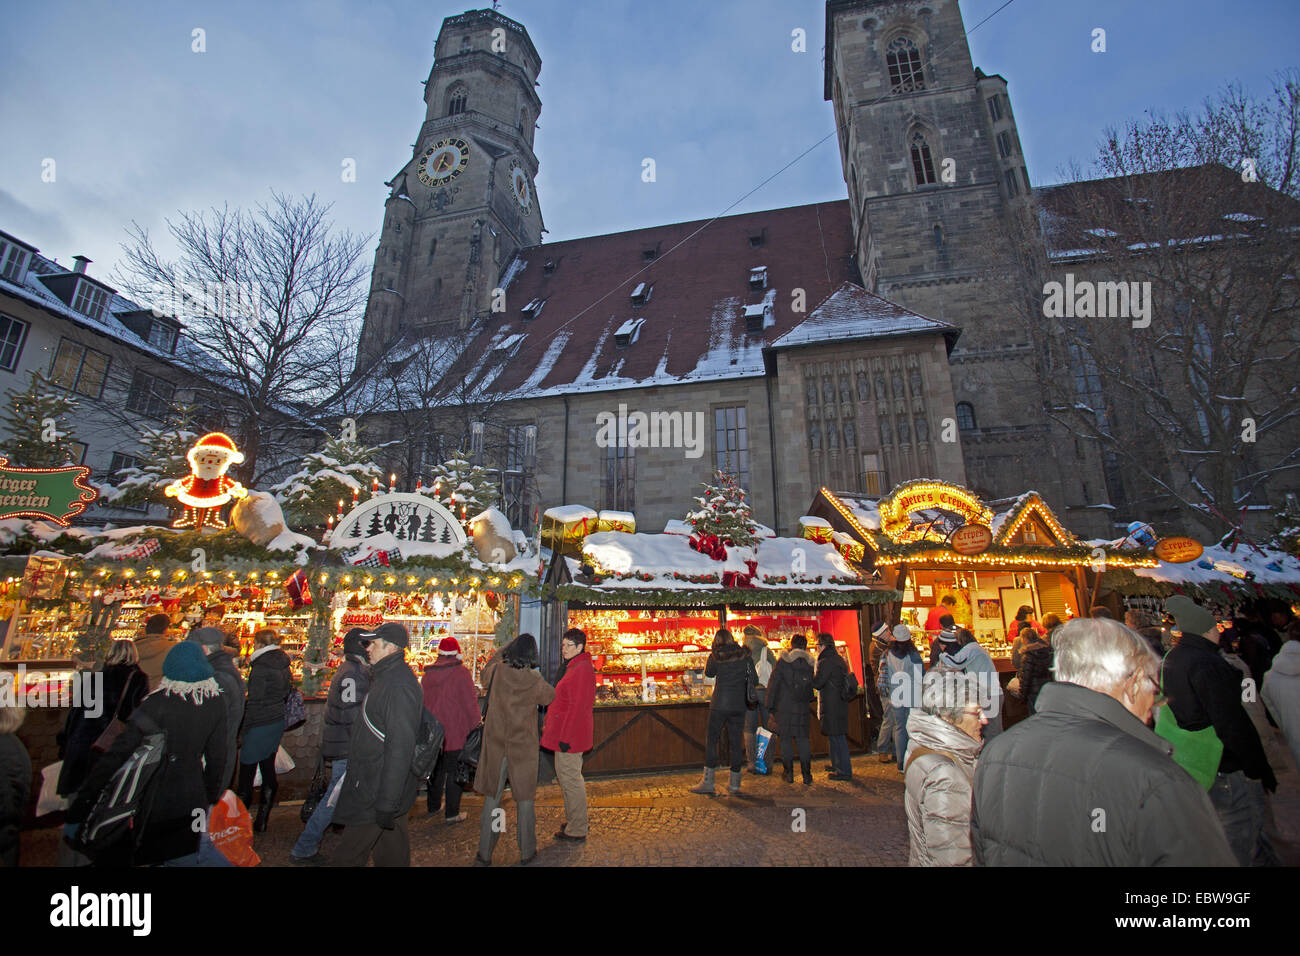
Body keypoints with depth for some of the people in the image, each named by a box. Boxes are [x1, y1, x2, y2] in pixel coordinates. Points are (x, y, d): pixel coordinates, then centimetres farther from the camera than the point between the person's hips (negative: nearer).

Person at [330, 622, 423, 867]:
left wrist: (387, 803, -24)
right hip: (372, 781, 10)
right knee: (392, 853, 19)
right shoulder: (386, 676, 10)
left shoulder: (399, 686, -24)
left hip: (380, 790, -10)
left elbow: (400, 748, -26)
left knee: (348, 855, 2)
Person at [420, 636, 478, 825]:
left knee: (436, 768, 21)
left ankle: (433, 805, 35)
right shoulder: (461, 673, -15)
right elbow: (470, 702, -13)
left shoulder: (428, 673, 2)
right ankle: (452, 813, 10)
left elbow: (422, 700, 11)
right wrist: (475, 724, 0)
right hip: (454, 731, -5)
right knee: (453, 772, 4)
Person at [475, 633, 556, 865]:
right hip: (524, 746, -1)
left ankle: (484, 855, 21)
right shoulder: (534, 680, -14)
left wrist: (507, 648, 18)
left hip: (495, 744, 2)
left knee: (492, 798, 13)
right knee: (524, 799, 12)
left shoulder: (496, 672, -11)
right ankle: (527, 852, 24)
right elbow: (550, 696, 6)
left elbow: (487, 668, 14)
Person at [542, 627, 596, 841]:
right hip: (563, 732, 10)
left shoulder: (582, 670, -19)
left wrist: (566, 736, -22)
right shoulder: (570, 667, 13)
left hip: (570, 734, -10)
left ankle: (577, 830, 12)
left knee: (570, 778, -1)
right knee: (565, 775, 19)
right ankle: (572, 821, 32)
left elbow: (578, 707, -23)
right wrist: (550, 726, 21)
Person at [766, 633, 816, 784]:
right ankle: (807, 774, 12)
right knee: (803, 738, 12)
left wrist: (770, 704, 1)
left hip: (785, 706, -3)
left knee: (786, 738, 8)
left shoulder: (784, 660, -8)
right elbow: (814, 686, 7)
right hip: (803, 708, 3)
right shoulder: (811, 663, 2)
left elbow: (773, 683, -7)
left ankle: (789, 774, 13)